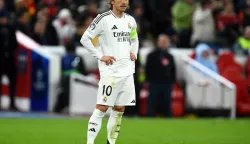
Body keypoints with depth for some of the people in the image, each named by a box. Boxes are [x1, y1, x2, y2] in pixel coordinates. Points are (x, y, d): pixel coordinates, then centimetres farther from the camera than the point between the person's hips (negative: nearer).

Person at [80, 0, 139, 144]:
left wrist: (134, 53, 12)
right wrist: (100, 56, -13)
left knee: (119, 109, 8)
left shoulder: (131, 20, 12)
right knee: (102, 107, -11)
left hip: (127, 71, 6)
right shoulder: (103, 19, -8)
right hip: (110, 71, -6)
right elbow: (85, 39, -7)